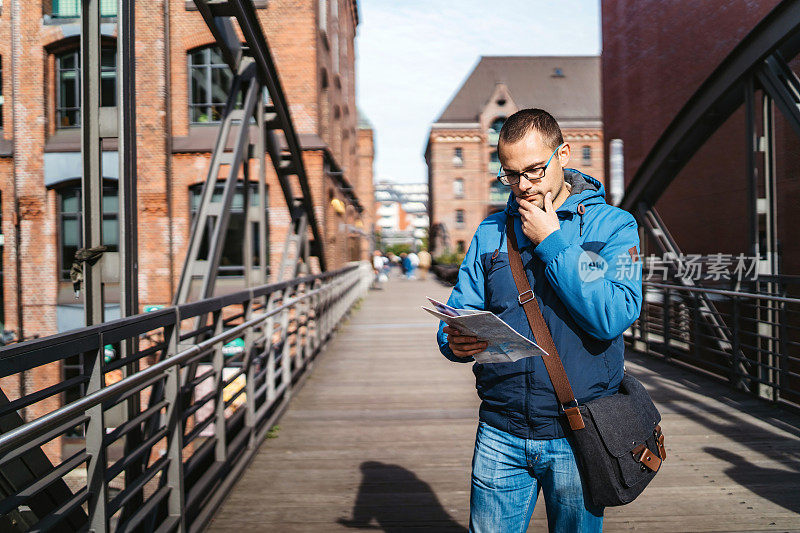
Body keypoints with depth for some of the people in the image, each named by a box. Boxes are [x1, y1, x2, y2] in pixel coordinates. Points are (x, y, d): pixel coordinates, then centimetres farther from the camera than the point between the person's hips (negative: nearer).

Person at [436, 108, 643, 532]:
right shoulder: (490, 232, 7)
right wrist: (456, 341, -19)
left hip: (577, 435, -2)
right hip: (500, 434, 2)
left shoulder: (612, 225, -3)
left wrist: (552, 243, -16)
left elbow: (614, 317, -18)